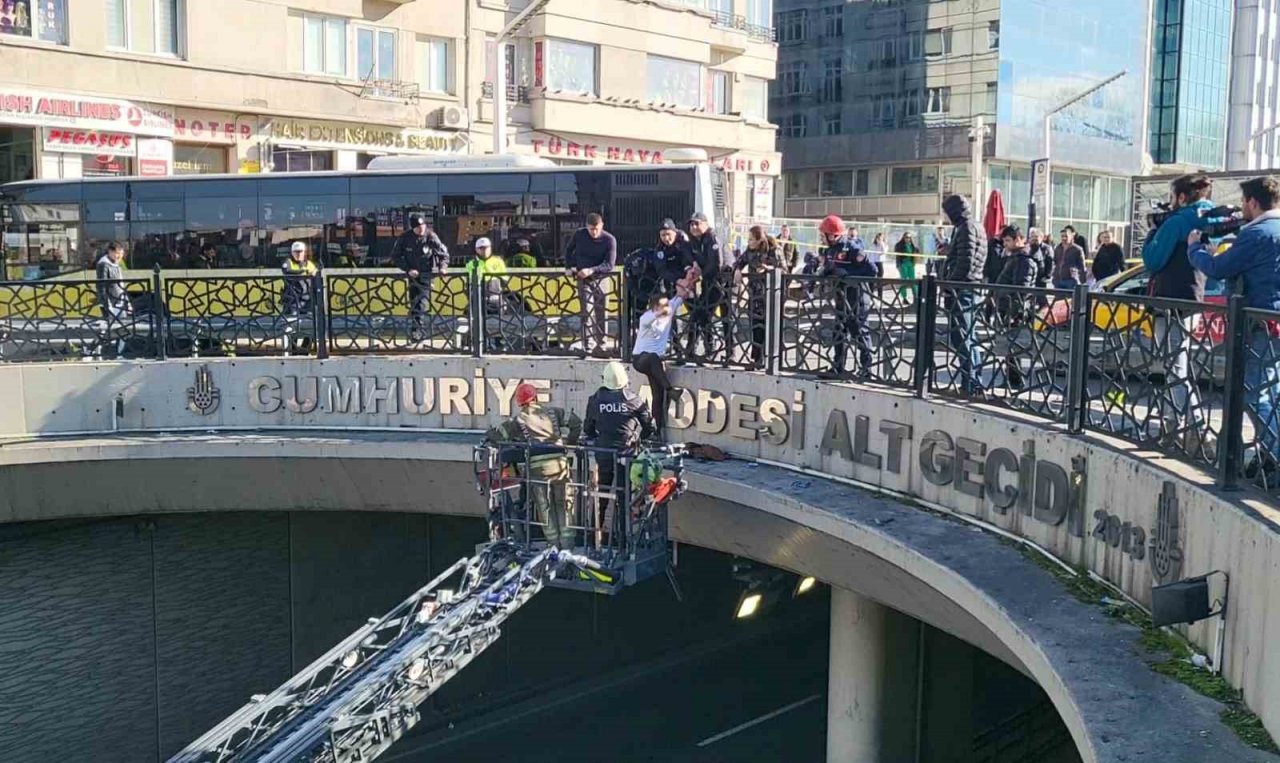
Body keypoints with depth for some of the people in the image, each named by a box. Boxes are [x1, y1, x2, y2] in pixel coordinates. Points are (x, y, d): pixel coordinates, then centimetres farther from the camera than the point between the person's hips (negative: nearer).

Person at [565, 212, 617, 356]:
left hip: (599, 278, 0)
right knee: (587, 312, -8)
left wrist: (591, 270, -24)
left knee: (600, 312, 3)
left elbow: (610, 265, -13)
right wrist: (568, 267, 5)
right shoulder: (579, 234, -4)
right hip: (583, 278, 0)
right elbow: (568, 250, 15)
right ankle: (588, 347, -8)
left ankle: (600, 346, 13)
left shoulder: (609, 240, -10)